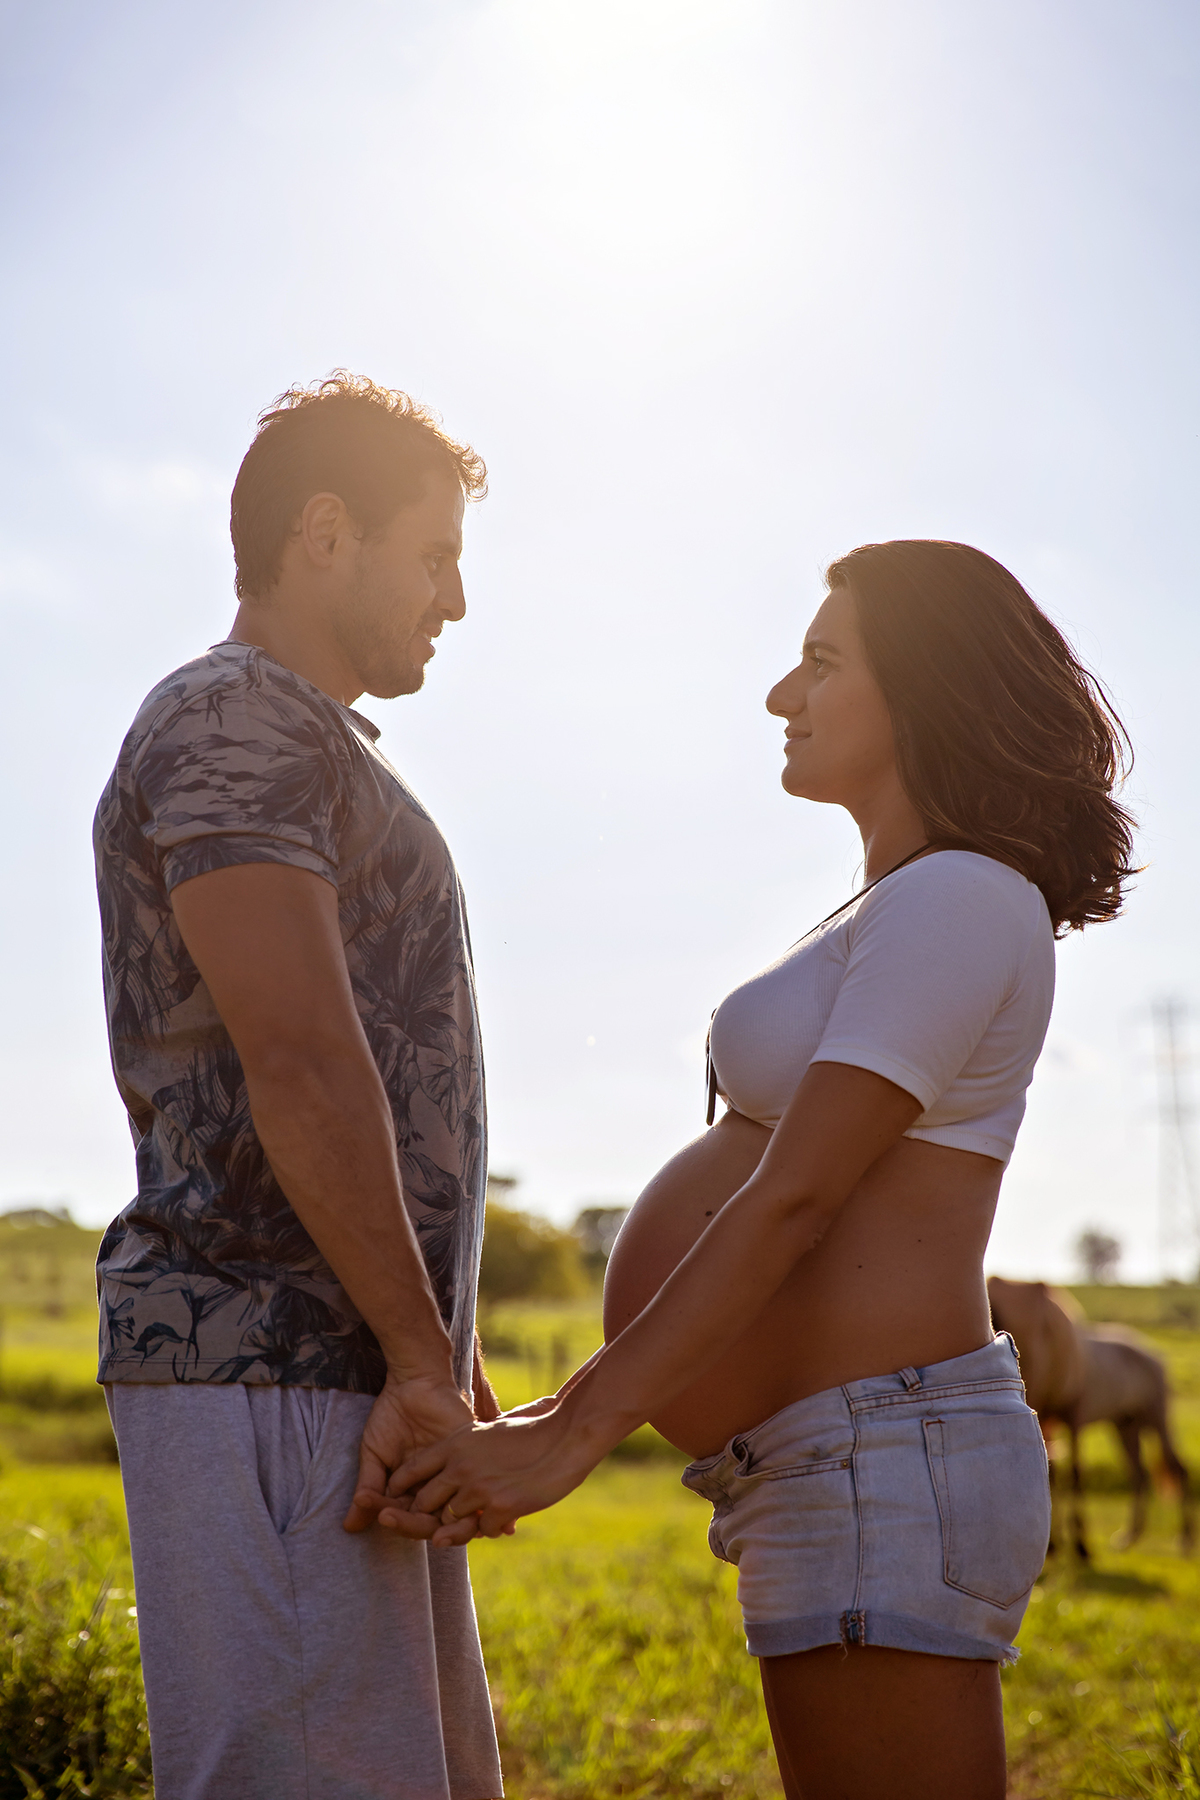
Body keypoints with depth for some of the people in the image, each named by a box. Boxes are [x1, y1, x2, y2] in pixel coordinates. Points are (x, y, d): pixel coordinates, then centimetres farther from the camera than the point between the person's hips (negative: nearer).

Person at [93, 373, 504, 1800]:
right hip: (271, 1373, -10)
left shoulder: (316, 753, 24)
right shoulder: (231, 721, -9)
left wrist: (429, 1351, 16)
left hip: (351, 1378, 10)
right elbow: (300, 1067, -19)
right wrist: (426, 1355, -16)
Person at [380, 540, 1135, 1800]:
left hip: (885, 1462, -11)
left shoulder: (958, 901, -13)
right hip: (846, 1462, 11)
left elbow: (794, 1197, -21)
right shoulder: (906, 916, 18)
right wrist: (588, 1405, 17)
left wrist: (573, 1434, -23)